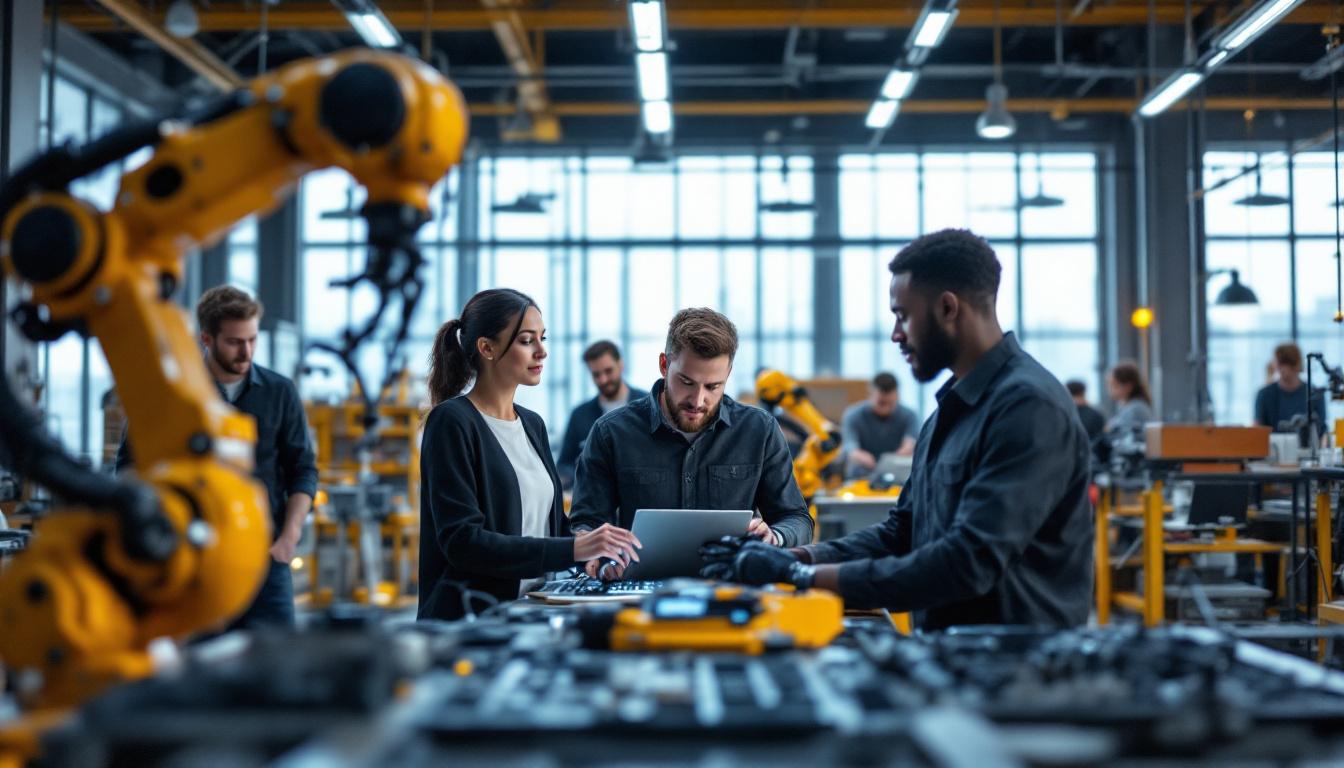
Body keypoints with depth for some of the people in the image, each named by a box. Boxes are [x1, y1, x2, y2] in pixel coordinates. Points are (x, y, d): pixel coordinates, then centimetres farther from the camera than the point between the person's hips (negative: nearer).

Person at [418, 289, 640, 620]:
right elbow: (461, 540, -16)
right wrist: (573, 549, -21)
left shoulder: (532, 425, 16)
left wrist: (597, 547, -1)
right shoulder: (452, 423, -7)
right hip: (473, 618, -7)